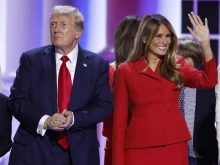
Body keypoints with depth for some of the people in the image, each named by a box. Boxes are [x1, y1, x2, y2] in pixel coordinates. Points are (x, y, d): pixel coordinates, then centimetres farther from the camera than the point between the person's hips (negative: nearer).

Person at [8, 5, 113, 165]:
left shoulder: (98, 64, 4)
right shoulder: (31, 59, 3)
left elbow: (104, 104, -1)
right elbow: (17, 100, -2)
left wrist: (74, 118, -18)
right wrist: (45, 121, -19)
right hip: (34, 151, 0)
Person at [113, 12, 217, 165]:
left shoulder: (177, 65, 8)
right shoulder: (125, 70, 3)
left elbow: (209, 81, -10)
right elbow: (120, 117, 2)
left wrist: (205, 44, -20)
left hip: (174, 146, 2)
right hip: (139, 149, -1)